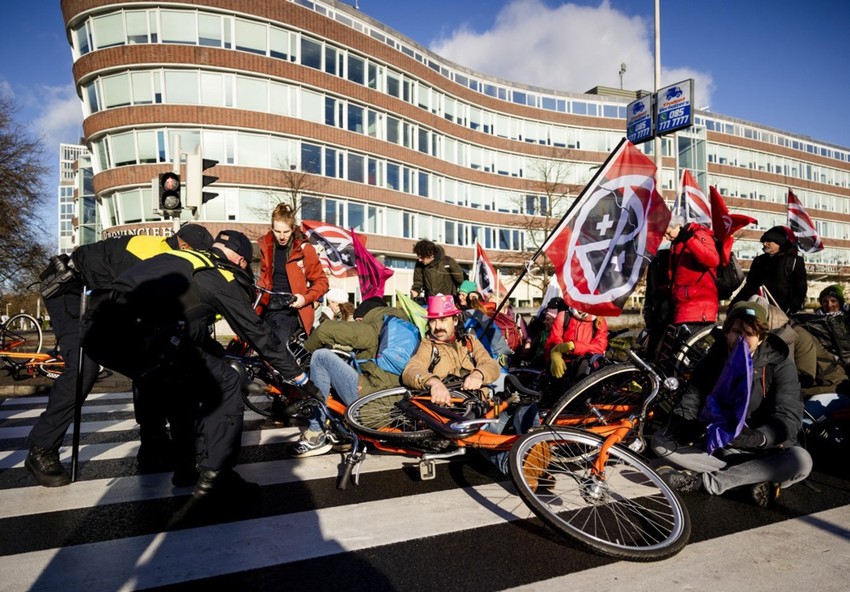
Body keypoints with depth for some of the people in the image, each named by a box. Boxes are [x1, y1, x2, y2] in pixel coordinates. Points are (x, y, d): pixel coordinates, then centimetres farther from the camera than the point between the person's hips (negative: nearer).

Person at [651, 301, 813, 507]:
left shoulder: (780, 364, -10)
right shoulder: (714, 358, -1)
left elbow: (788, 416, -20)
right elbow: (690, 400, -3)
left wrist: (758, 437, -41)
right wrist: (679, 426, -26)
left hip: (761, 452, -2)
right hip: (714, 446, 3)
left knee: (801, 461, -34)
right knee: (660, 441, -17)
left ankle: (702, 481, -29)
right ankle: (752, 480, -24)